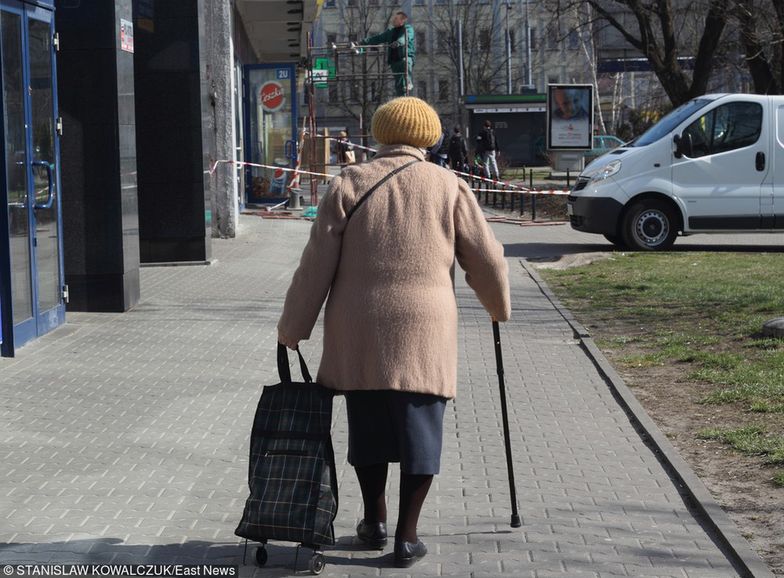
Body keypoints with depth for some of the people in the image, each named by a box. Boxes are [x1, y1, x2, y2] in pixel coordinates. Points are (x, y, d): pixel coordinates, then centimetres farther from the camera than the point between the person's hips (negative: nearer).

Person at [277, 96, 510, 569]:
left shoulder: (349, 184, 4)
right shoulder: (448, 186, 4)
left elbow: (317, 265, 1)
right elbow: (487, 259, 7)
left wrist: (292, 329, 9)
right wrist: (499, 309, 25)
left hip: (360, 328, 1)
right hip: (425, 326, -1)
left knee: (368, 425, 14)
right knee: (419, 429, 5)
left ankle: (375, 521, 26)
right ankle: (407, 536, 6)